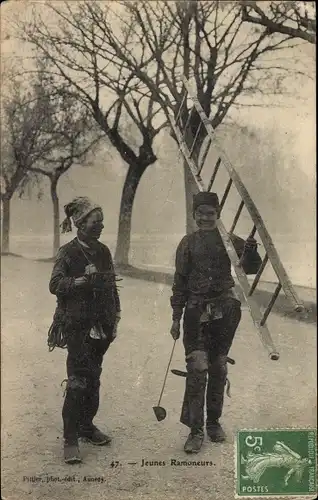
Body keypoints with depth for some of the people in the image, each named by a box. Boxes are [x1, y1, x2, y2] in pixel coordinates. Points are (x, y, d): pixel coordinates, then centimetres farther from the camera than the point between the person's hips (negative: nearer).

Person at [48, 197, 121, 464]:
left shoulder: (103, 251, 11)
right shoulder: (68, 252, -5)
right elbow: (55, 285, -13)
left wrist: (114, 319, 11)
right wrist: (86, 280, -24)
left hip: (102, 326, 6)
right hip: (78, 325, -6)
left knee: (94, 377, 11)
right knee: (78, 380, -9)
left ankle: (87, 425, 27)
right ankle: (70, 439, -2)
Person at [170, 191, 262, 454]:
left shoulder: (229, 241, 3)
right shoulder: (188, 243, 4)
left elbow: (251, 269, -1)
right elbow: (180, 282, 6)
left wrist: (251, 251, -23)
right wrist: (176, 318, 5)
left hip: (225, 310, 1)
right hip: (196, 311, -1)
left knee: (218, 368, 10)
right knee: (197, 368, -8)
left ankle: (214, 422, 26)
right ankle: (195, 430, 0)